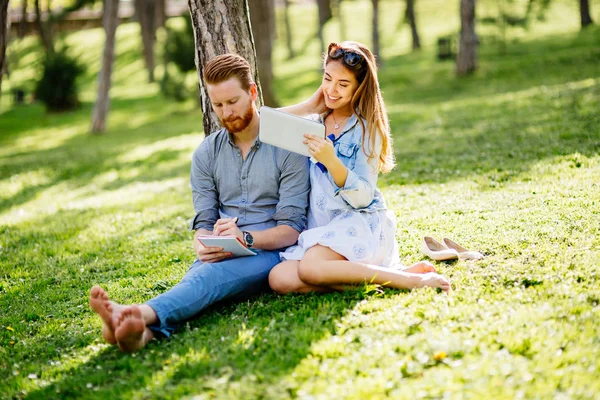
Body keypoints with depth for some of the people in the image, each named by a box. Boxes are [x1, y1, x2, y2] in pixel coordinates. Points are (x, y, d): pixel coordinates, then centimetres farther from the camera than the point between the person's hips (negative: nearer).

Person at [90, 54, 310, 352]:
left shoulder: (286, 146, -1)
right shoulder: (206, 154, 13)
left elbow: (292, 228, -5)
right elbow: (204, 222, 9)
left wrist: (245, 237, -23)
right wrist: (204, 246, -16)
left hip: (270, 253, -3)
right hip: (222, 257, 3)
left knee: (212, 275, -36)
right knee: (201, 274, -34)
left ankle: (145, 314, -63)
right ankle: (144, 331, -65)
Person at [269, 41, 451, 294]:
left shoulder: (367, 128, -2)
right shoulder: (315, 122, 12)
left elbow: (363, 197, -10)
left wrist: (331, 160, -26)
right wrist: (309, 106, 2)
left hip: (359, 223, -6)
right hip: (319, 225, 6)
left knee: (311, 268, -36)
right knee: (279, 279, -25)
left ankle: (412, 279, -23)